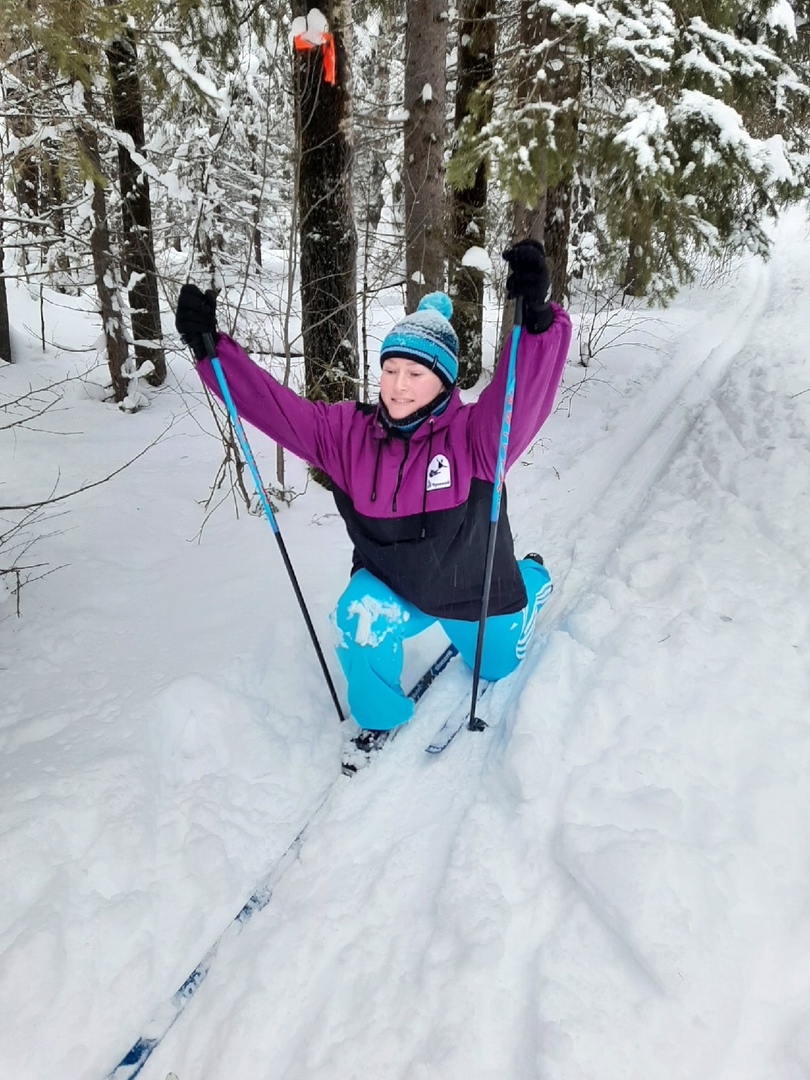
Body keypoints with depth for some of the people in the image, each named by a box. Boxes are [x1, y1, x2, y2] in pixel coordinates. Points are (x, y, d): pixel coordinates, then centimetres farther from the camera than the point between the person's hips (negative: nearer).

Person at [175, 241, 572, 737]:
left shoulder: (473, 436, -28)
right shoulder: (349, 433, -18)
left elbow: (529, 387, -45)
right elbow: (273, 404, -21)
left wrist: (537, 318, -62)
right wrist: (209, 346, -30)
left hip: (475, 591, -1)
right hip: (393, 587, 1)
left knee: (496, 665, 24)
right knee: (361, 621, -30)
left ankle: (534, 578, 56)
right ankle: (380, 723, 3)